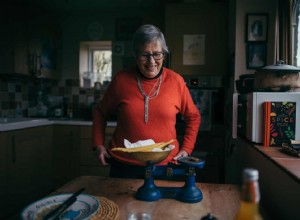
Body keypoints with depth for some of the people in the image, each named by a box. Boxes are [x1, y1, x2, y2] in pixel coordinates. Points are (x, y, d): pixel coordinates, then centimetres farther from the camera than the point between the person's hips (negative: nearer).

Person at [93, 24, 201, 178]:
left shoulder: (176, 81, -4)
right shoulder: (121, 80, -5)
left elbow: (193, 117, 8)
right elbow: (100, 113, 9)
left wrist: (186, 149, 1)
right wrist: (99, 145, 1)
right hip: (124, 166, 0)